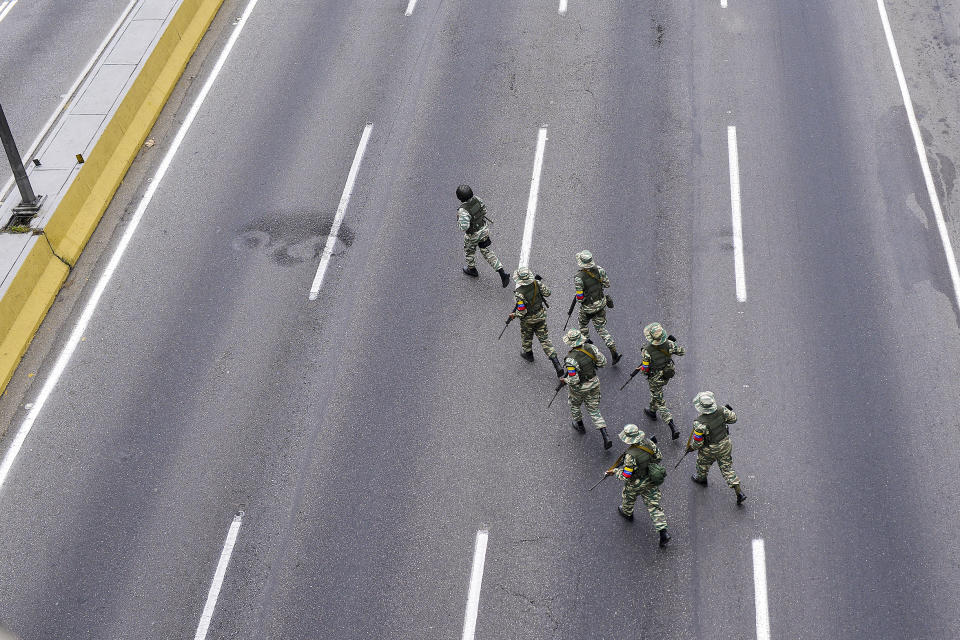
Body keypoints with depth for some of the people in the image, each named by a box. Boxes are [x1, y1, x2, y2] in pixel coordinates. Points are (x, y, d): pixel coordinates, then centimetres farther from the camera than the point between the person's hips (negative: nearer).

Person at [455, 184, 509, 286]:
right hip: (484, 229, 6)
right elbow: (484, 209, 2)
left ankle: (472, 270, 53)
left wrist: (459, 219, -18)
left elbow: (464, 227, -37)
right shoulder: (476, 199, -15)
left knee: (469, 250, 27)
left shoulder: (463, 210, -35)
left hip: (473, 235, -6)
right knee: (486, 252, 21)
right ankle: (502, 273, 13)